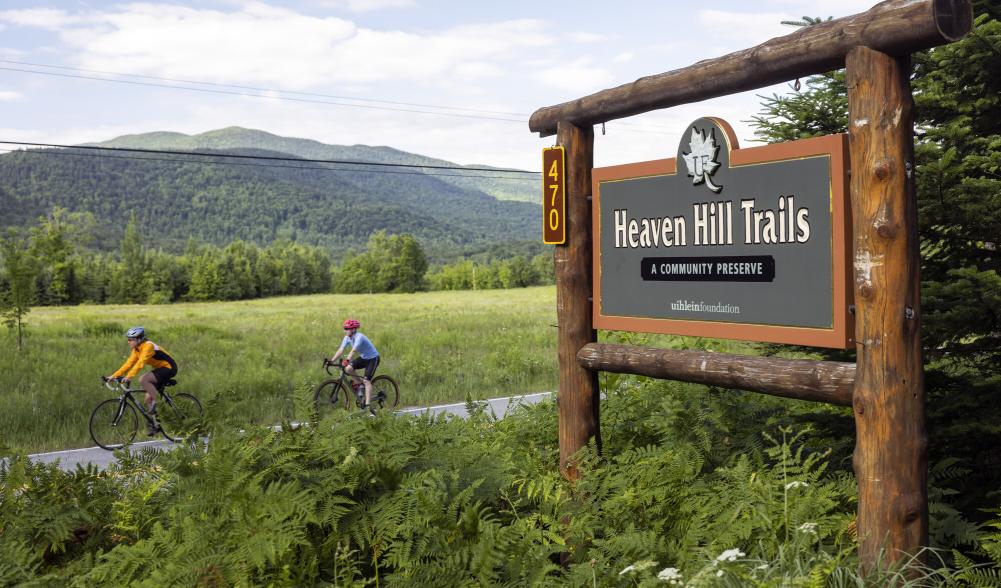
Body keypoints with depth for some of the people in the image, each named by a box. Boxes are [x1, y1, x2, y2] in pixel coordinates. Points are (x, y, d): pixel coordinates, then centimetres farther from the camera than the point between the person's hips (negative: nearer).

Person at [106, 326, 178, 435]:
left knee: (143, 380, -29)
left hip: (169, 368, -9)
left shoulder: (148, 346, -22)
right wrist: (114, 375, -6)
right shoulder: (136, 349, 5)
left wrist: (129, 376, -43)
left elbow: (140, 363, -33)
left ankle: (155, 403, -13)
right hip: (160, 369, 9)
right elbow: (129, 363, 3)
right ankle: (154, 424, 12)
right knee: (148, 397, 4)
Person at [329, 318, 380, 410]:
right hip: (363, 358, 8)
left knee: (366, 380, -18)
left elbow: (353, 351, -40)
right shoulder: (347, 337, -6)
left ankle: (367, 404, -18)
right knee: (348, 369, -13)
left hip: (372, 358, -8)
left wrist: (347, 360, -53)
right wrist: (332, 361, -20)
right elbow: (341, 350, -11)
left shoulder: (359, 337, -28)